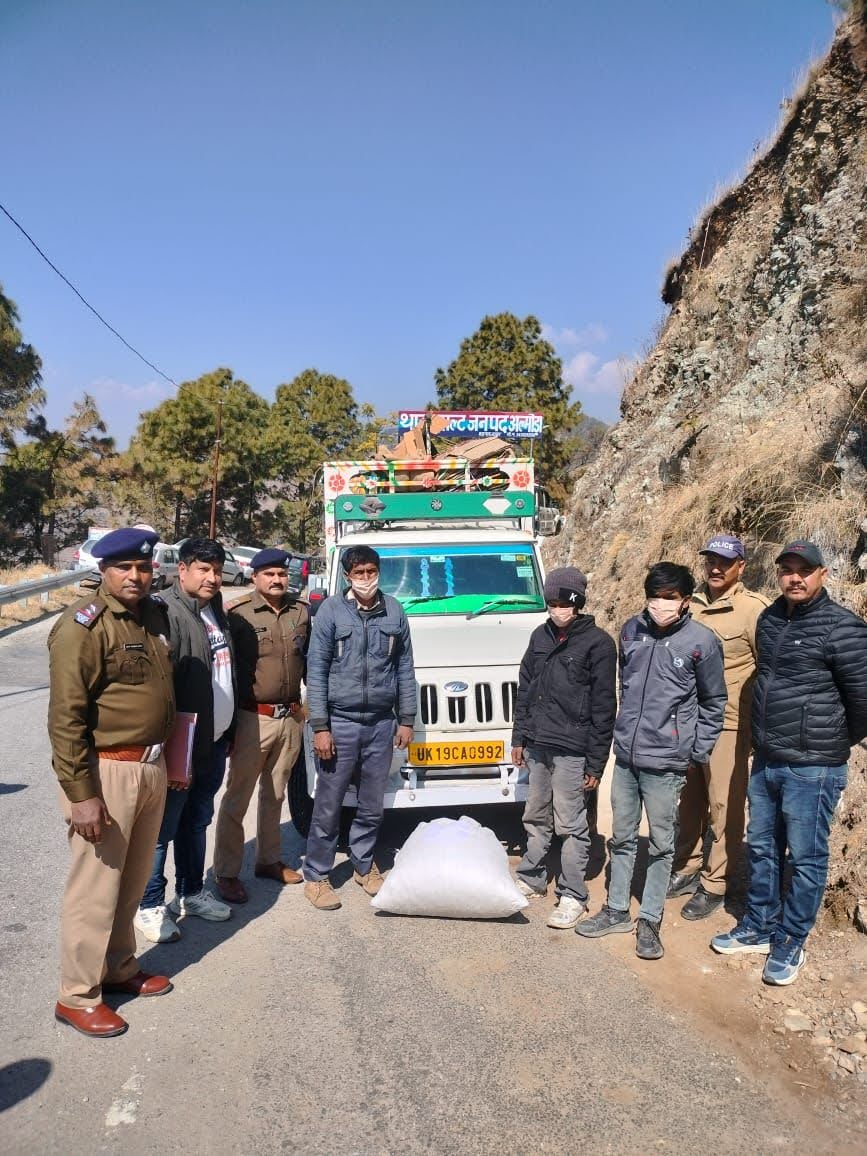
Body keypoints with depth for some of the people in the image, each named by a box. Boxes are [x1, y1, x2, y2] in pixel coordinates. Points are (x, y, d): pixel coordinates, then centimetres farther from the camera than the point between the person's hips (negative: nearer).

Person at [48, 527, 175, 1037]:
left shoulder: (155, 615, 9)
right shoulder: (83, 626, -15)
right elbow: (66, 717, -17)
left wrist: (172, 760, 18)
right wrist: (81, 793, -19)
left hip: (152, 766, 8)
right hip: (106, 771, -7)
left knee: (132, 882, 20)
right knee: (96, 889, 3)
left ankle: (120, 968, 37)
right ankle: (78, 996, 20)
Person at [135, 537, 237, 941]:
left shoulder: (215, 612, 10)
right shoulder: (169, 615, -18)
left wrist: (229, 731, 19)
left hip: (214, 742, 8)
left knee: (197, 822, 19)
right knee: (164, 828, 4)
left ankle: (191, 892, 33)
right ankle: (150, 905, 18)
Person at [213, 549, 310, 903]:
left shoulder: (301, 612, 5)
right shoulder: (239, 615, -10)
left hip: (291, 717, 5)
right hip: (253, 719, -5)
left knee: (275, 795, 18)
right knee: (237, 797, 3)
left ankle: (269, 860, 32)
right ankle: (226, 872, 15)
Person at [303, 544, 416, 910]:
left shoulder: (394, 610, 4)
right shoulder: (331, 610, -5)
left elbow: (405, 668, 8)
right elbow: (316, 671, -6)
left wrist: (406, 720, 6)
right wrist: (319, 727, -10)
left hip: (382, 723, 3)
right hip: (340, 722, -3)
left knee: (372, 804, 13)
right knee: (328, 805, 4)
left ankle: (364, 866, 31)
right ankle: (315, 877, 17)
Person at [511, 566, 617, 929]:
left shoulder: (598, 643, -9)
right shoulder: (541, 636, 9)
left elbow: (604, 707, -10)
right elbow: (524, 689, 15)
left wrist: (596, 762, -12)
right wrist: (518, 737, 12)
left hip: (571, 749, -6)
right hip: (536, 745, 6)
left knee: (570, 825, 2)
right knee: (536, 817, 18)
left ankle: (572, 896, 13)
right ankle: (531, 877, 33)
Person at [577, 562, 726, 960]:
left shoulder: (701, 641, -8)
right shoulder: (632, 630, 3)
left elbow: (713, 702, 1)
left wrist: (697, 752, 0)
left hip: (666, 761, -4)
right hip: (625, 754, 4)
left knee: (661, 845, 8)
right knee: (622, 838, 15)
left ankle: (650, 920, 22)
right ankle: (616, 910, 30)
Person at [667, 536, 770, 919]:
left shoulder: (753, 608, -10)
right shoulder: (692, 602, 6)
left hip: (728, 724, -5)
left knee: (725, 807, 4)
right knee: (689, 799, 17)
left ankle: (715, 884, 17)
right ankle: (687, 869, 32)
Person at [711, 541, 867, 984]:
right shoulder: (769, 620, 6)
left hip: (812, 768, -7)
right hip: (765, 761, 7)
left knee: (805, 859, 6)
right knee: (761, 848, 18)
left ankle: (790, 945, 22)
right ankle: (758, 929, 34)